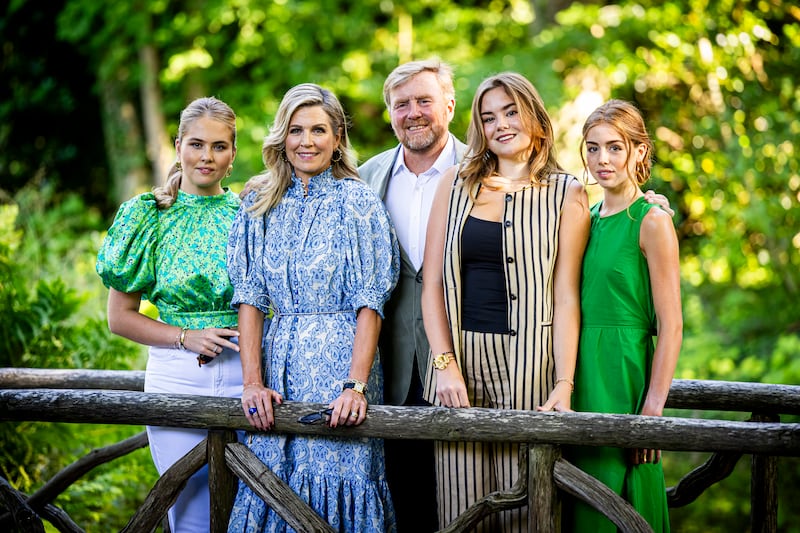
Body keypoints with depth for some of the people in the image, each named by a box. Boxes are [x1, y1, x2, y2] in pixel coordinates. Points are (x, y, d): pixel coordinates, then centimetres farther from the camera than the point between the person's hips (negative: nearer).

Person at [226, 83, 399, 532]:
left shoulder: (357, 201, -2)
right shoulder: (260, 204, 9)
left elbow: (369, 304, -8)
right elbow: (250, 297, 5)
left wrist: (356, 385, -18)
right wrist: (253, 381, -6)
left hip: (340, 359, -3)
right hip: (279, 360, 4)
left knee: (337, 475, -5)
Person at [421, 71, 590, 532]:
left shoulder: (565, 194, 4)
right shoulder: (456, 184, 11)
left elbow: (566, 297, -2)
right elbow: (433, 284, 6)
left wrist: (564, 385, -11)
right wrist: (445, 364, -7)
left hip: (527, 363, -2)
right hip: (459, 357, 2)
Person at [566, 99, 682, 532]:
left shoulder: (651, 223, -8)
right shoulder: (586, 219, 12)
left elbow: (671, 325, -11)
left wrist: (652, 409, -17)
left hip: (623, 375, -7)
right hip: (581, 373, 7)